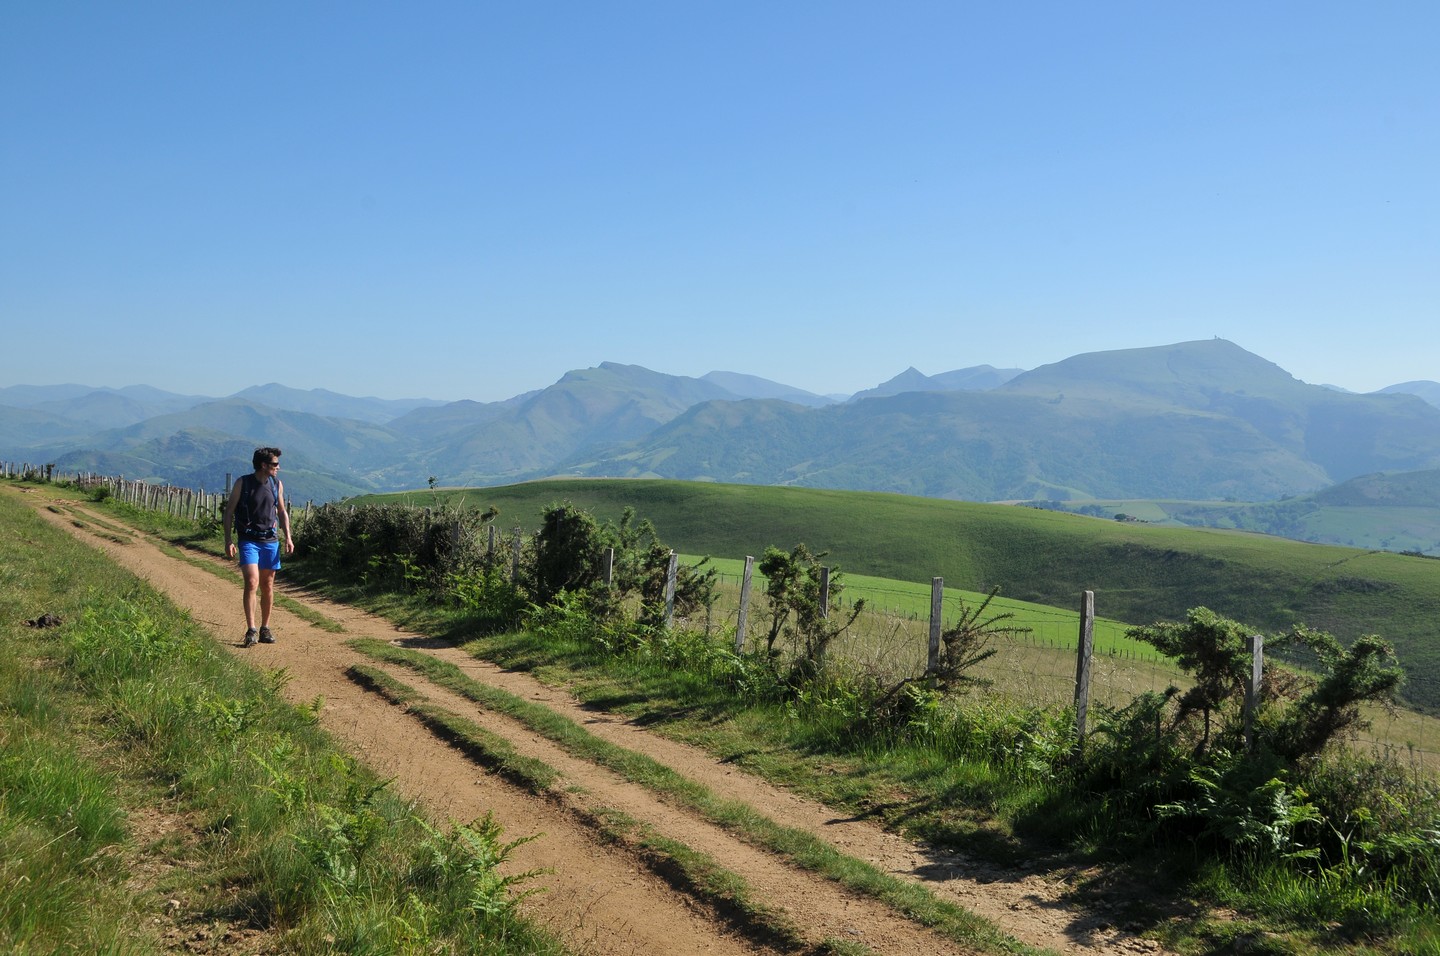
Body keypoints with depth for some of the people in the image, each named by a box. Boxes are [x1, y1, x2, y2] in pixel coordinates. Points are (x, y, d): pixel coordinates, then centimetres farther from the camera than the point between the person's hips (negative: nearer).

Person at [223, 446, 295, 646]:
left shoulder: (277, 484, 7)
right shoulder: (243, 483, -5)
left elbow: (282, 511, 17)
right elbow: (229, 511, -1)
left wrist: (288, 537, 8)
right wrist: (228, 540, -8)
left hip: (270, 541, 4)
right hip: (248, 540, -4)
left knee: (267, 586, 8)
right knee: (252, 582, -16)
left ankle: (265, 629, 18)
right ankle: (251, 630, -14)